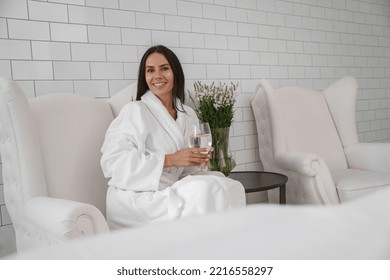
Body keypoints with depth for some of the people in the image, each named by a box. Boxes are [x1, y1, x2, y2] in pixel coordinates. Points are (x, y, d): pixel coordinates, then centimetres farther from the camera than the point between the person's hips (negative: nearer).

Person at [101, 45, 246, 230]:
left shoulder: (188, 115, 13)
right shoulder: (135, 111, -5)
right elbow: (112, 162, -16)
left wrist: (200, 160, -5)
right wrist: (170, 159, -21)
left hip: (168, 193, 6)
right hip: (135, 200, -6)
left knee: (232, 188, -17)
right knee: (207, 189, -27)